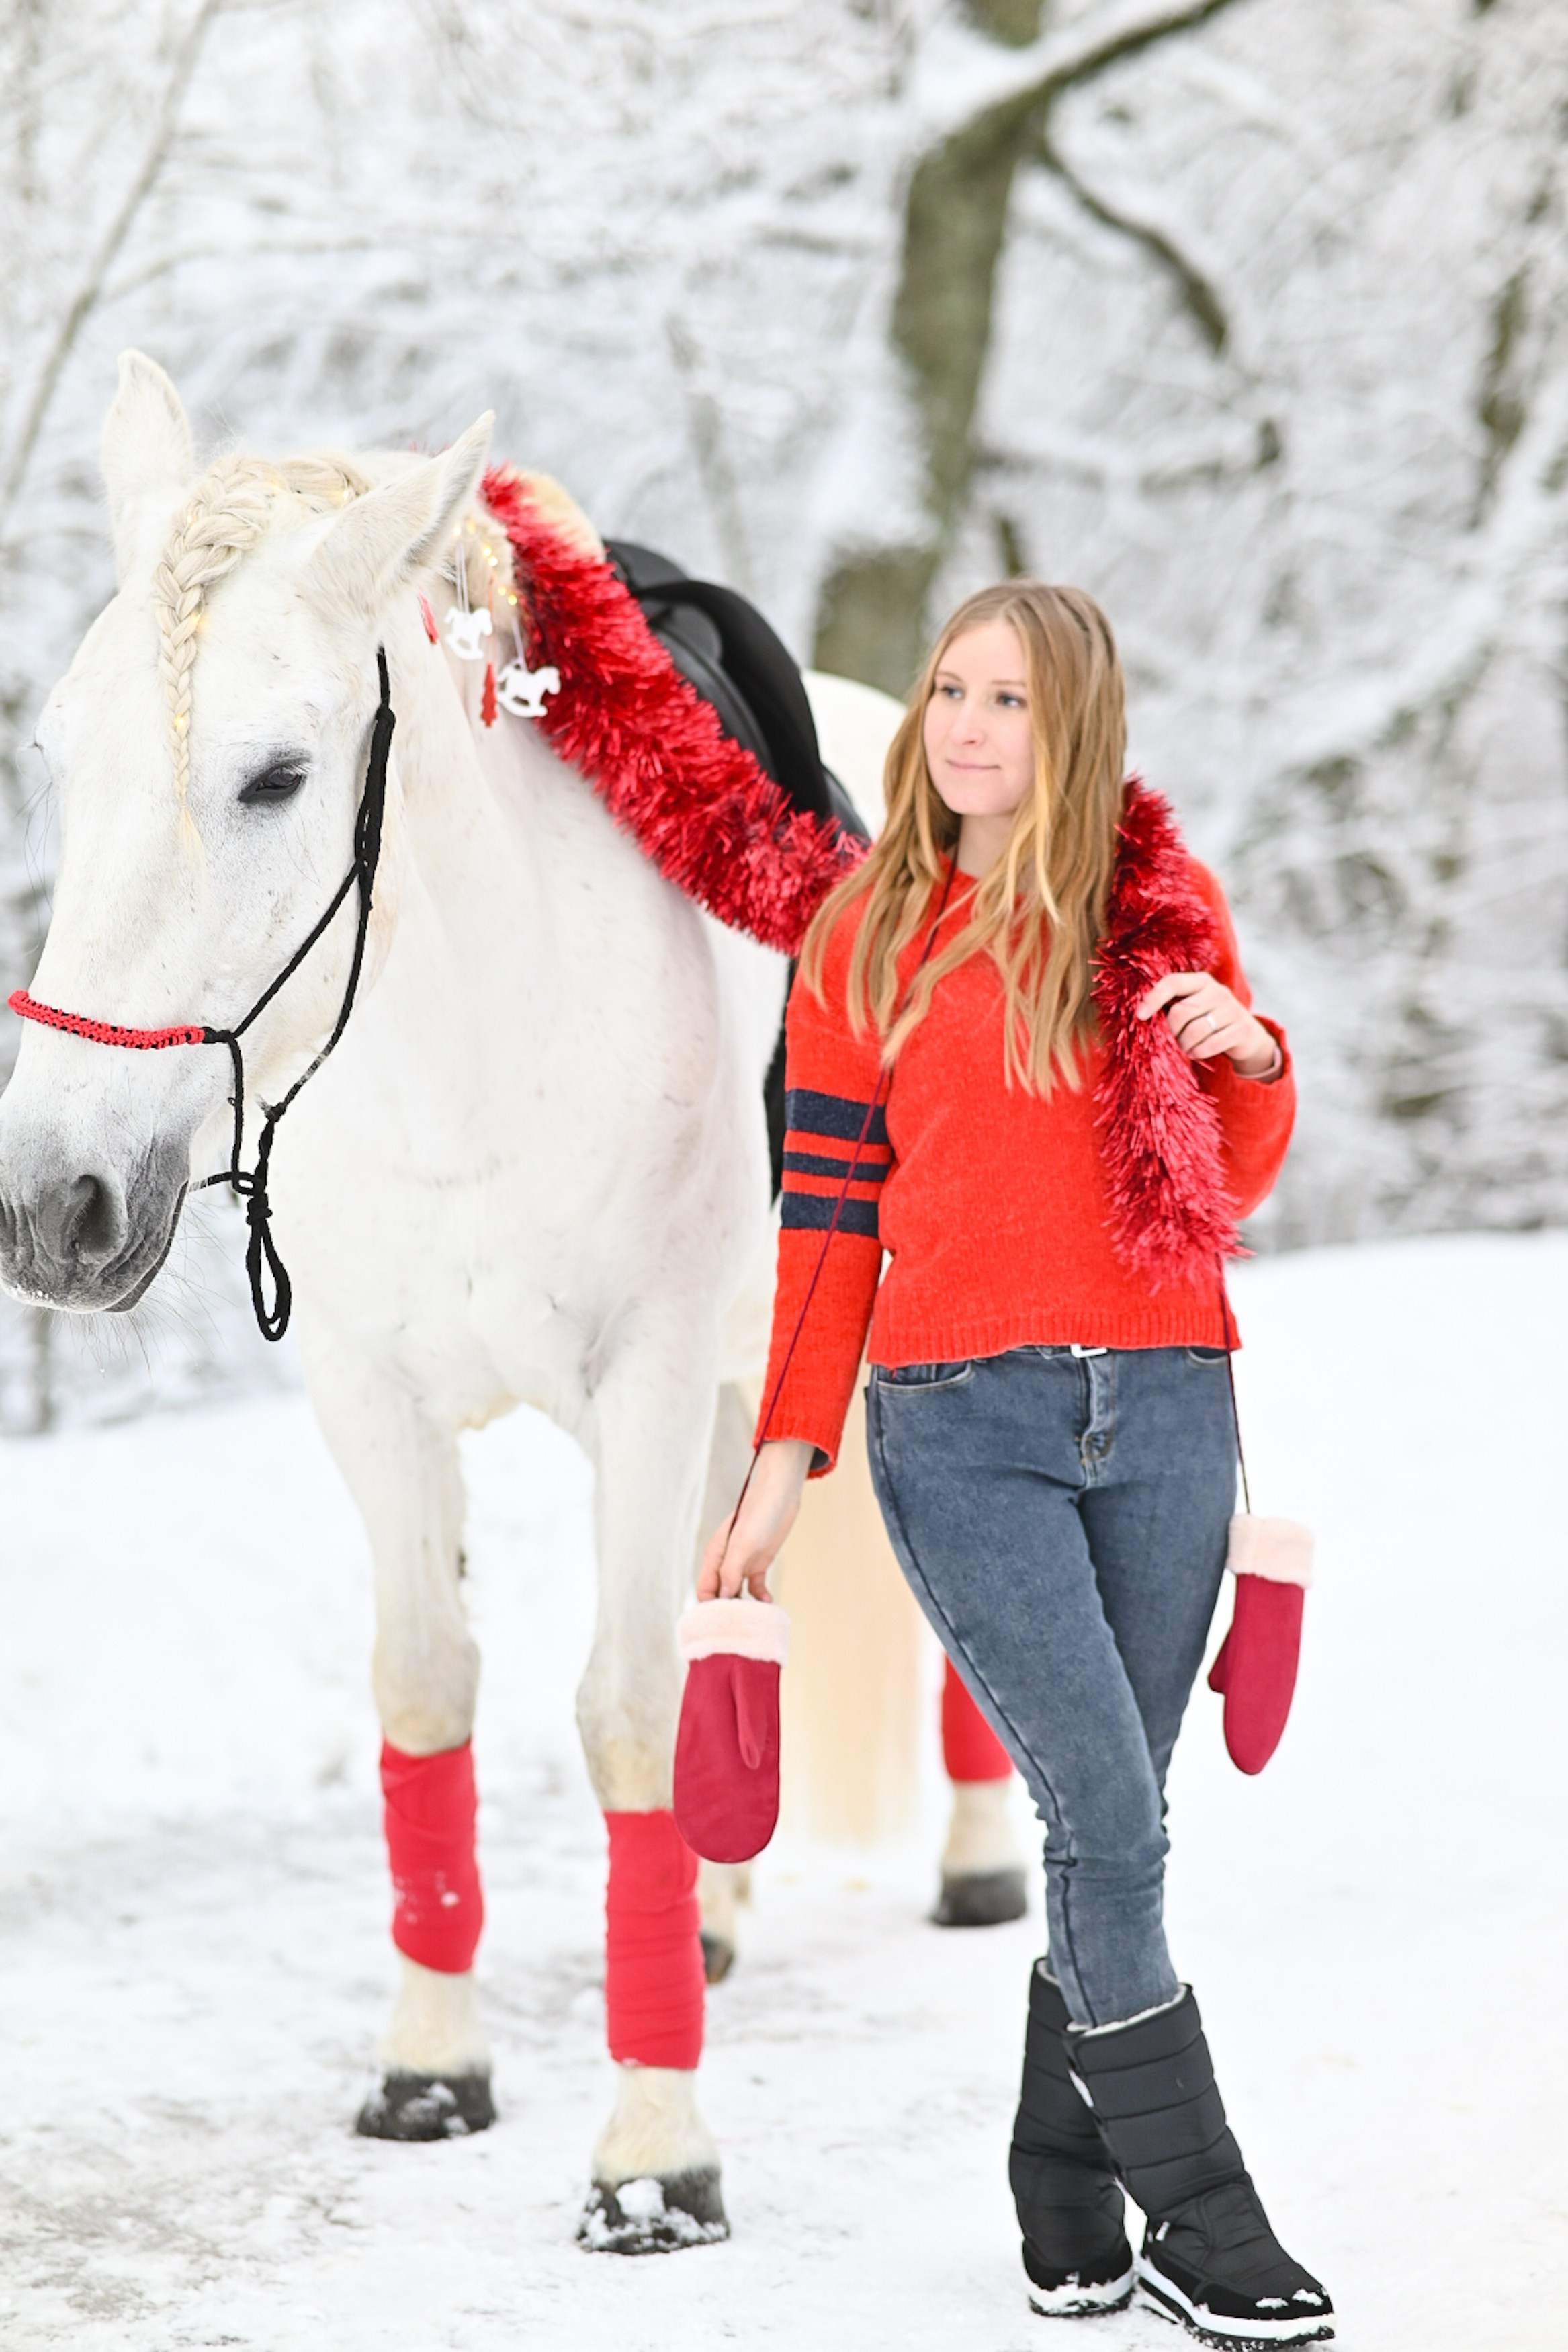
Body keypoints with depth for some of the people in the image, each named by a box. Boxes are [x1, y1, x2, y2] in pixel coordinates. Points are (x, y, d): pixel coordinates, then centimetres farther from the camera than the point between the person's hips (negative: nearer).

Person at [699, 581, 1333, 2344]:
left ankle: (1069, 2201, 17)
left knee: (1108, 1825, 4)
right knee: (1109, 1820, -10)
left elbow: (1236, 1181, 14)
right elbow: (829, 1211, 7)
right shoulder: (863, 940, 5)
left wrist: (1250, 1055, -7)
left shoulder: (1160, 905, 8)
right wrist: (789, 1454, 3)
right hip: (960, 1420, -2)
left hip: (1161, 1405, 2)